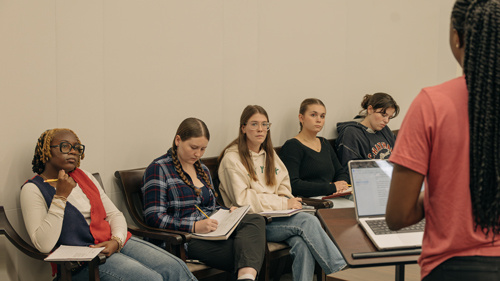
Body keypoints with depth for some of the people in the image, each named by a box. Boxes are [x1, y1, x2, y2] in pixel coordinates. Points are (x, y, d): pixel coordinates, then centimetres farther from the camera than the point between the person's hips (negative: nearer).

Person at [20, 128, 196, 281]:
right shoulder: (33, 189, -4)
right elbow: (44, 245, -16)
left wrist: (117, 240, -6)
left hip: (116, 244, 7)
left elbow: (114, 214, 16)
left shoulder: (83, 176, 16)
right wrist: (60, 196, -19)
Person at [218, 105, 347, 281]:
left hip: (275, 217, 6)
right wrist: (283, 204, -13)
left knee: (302, 245, -29)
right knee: (308, 221, -26)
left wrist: (287, 200, -2)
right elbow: (243, 199, -12)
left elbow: (284, 184, 24)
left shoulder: (269, 153, 19)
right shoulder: (232, 159, -4)